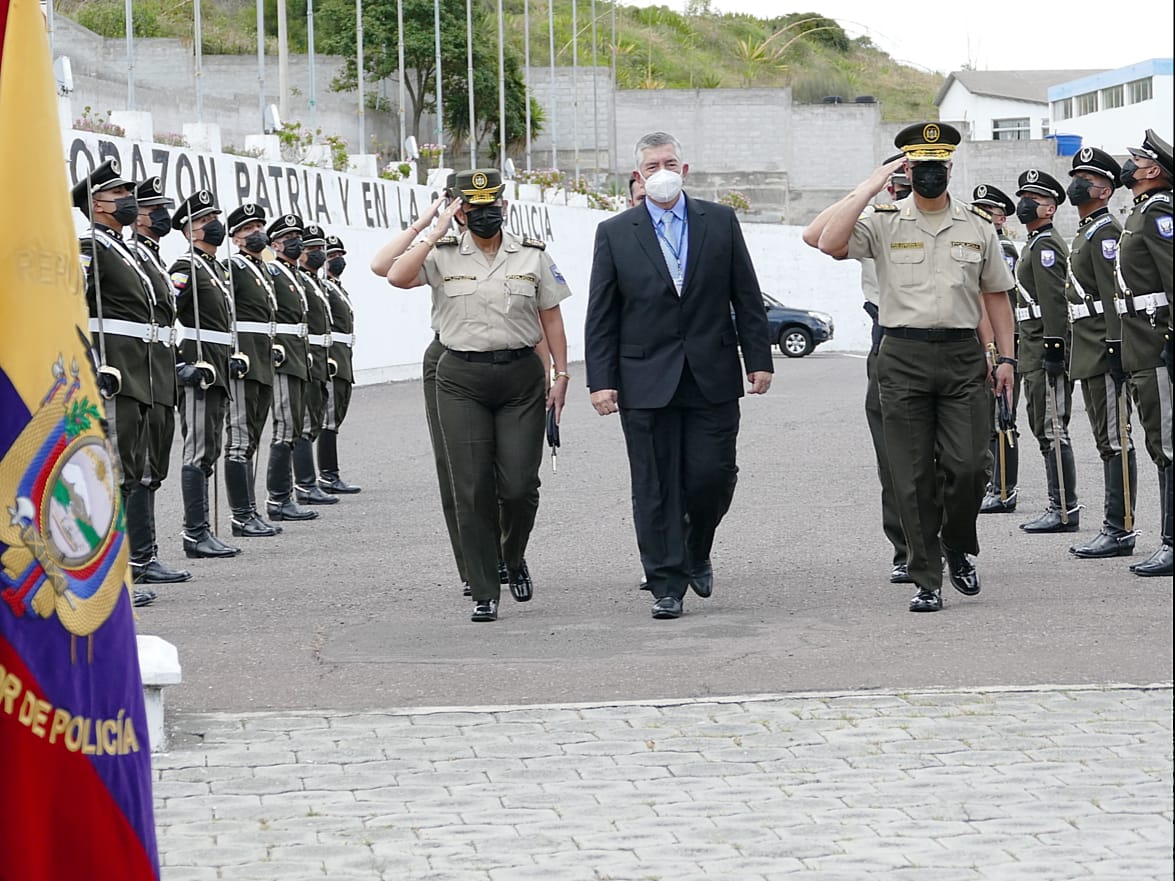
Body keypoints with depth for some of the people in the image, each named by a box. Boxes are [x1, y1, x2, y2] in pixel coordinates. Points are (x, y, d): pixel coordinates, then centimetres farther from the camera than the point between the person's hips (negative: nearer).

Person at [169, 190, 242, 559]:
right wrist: (180, 365, -22)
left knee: (209, 452, 11)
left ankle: (198, 531, 15)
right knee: (199, 452, -10)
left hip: (217, 372, 10)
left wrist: (230, 359, 21)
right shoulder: (186, 269, -10)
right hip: (197, 372, -10)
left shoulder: (216, 269, 19)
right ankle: (197, 535, -9)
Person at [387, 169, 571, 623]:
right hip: (461, 380, 0)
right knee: (473, 489, -2)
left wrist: (561, 375, 2)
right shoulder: (444, 255, 3)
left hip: (520, 377, 0)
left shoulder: (532, 255, 6)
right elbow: (397, 276, -14)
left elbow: (551, 317, 8)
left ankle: (514, 560, 27)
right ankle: (484, 593, 4)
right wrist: (437, 233, -11)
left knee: (520, 486, -4)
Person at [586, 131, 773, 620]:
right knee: (655, 488, 0)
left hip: (713, 377, 1)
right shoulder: (614, 233, 4)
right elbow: (601, 317, 3)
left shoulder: (720, 222, 6)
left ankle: (696, 554, 27)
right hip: (647, 381, -1)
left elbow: (747, 298, 8)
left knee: (713, 476, -1)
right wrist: (601, 380, -4)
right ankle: (667, 584, 8)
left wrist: (759, 359, 2)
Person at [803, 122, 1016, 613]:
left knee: (968, 467, -7)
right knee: (914, 478, 0)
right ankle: (926, 581, 7)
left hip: (962, 356, 1)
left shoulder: (977, 227, 10)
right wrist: (871, 187, -12)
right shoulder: (883, 223, 2)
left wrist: (1005, 357, 9)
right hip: (903, 357, -1)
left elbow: (995, 295, 16)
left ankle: (959, 549, 21)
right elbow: (826, 241, -16)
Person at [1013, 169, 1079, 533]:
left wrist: (1053, 349, -24)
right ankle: (1059, 507, 15)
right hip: (1034, 353, 11)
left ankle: (1065, 510, -9)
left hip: (1045, 351, -11)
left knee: (1052, 430, -10)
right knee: (1045, 430, 12)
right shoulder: (1035, 244, 21)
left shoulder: (1046, 245, -12)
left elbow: (1054, 301, -20)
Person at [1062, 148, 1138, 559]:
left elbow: (1115, 294, -18)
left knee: (1115, 440, -9)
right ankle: (1115, 528, 15)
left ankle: (1119, 530, -8)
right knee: (1107, 443, 11)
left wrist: (1114, 349, -24)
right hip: (1089, 356, 11)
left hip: (1105, 355, -11)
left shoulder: (1106, 232, -11)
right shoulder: (1085, 233, 20)